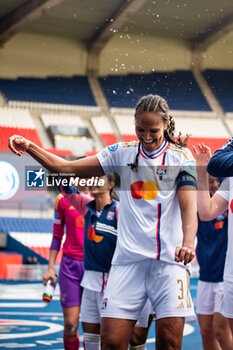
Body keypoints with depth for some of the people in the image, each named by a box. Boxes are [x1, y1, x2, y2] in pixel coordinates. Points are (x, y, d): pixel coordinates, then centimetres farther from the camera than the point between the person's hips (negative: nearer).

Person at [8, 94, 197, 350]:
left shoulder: (181, 157, 2)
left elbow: (189, 205, -9)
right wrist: (29, 148, -4)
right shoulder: (121, 153, 9)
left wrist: (188, 243, -29)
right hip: (128, 260, 2)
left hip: (169, 261, -2)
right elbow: (68, 169, 10)